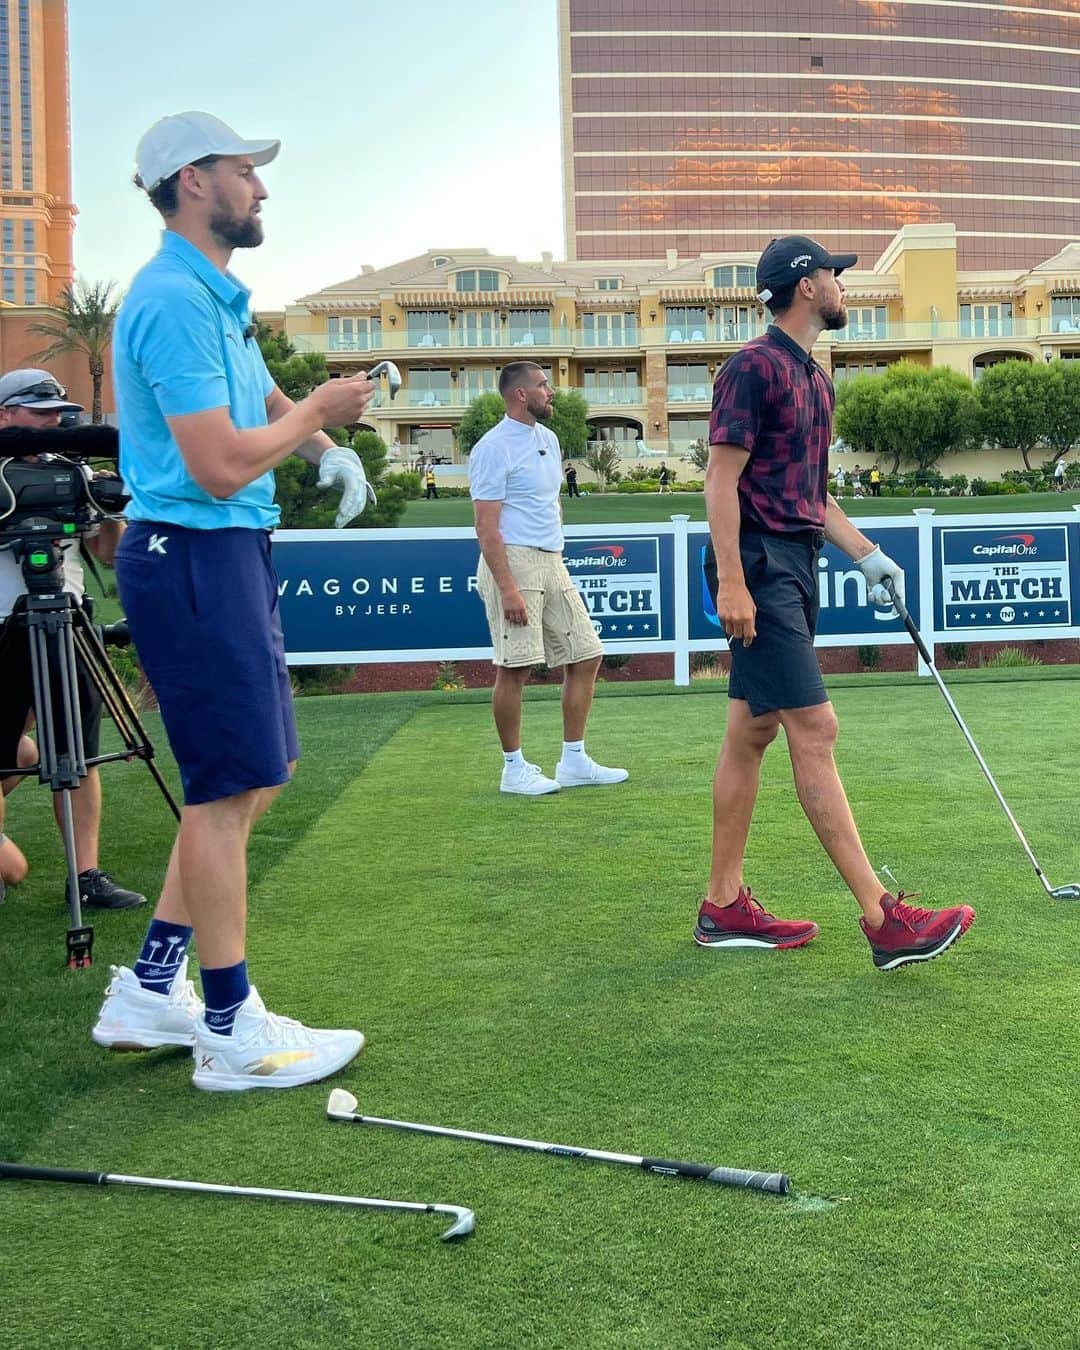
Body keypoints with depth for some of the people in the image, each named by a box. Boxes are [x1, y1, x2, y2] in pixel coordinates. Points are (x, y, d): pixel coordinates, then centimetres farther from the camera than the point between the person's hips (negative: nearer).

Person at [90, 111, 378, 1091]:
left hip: (230, 552, 10)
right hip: (193, 558, -10)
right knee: (228, 787, -6)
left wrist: (330, 446, 9)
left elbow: (267, 402, 30)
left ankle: (150, 990, 21)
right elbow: (222, 465, -22)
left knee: (257, 774, 13)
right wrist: (319, 412, -6)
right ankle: (231, 1032, 4)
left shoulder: (218, 297, 18)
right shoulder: (174, 300, -15)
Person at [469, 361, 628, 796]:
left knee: (586, 655, 8)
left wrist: (555, 556, 17)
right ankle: (514, 769, 7)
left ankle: (574, 762, 16)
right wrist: (508, 589, -22)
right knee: (514, 668, -5)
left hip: (552, 563, 9)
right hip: (514, 563, -9)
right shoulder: (494, 448, -11)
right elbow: (487, 529, -16)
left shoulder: (548, 439, 16)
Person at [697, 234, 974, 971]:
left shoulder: (815, 378, 19)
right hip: (761, 565, -10)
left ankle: (724, 907, 16)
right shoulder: (755, 366, -9)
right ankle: (884, 919, -9)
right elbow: (723, 477, -15)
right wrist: (730, 580, -21)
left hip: (797, 565, 10)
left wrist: (866, 553, 17)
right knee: (815, 731, -11)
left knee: (751, 734, 10)